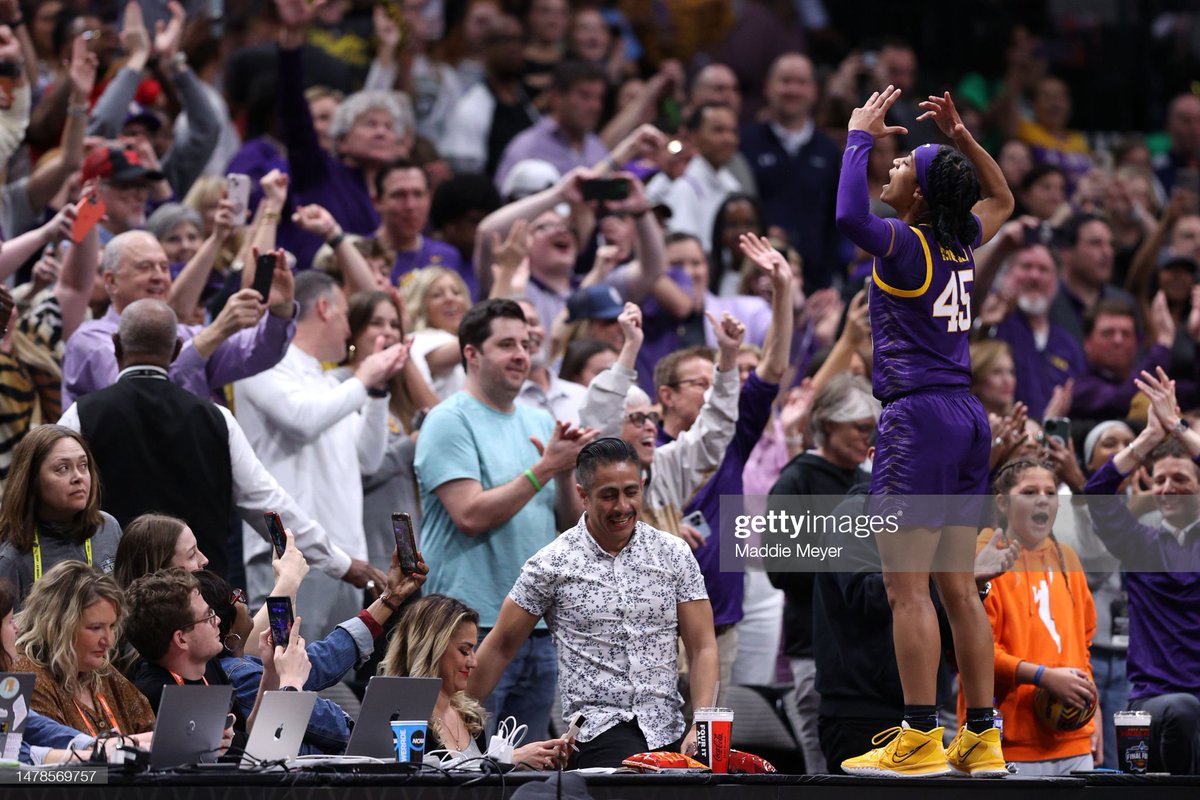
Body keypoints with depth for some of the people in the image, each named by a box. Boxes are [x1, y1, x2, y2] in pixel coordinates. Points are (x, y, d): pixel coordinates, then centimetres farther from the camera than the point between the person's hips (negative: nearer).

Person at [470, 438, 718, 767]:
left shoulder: (675, 555, 8)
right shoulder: (552, 564, 1)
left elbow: (702, 648, 6)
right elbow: (500, 646, 9)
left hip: (667, 732, 4)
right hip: (598, 726, -4)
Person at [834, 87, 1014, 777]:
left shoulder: (906, 245, -10)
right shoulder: (962, 242, 11)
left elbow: (849, 216, -30)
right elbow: (1002, 200, 32)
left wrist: (861, 135, -16)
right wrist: (963, 138, 20)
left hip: (920, 416, -8)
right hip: (968, 415, 8)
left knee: (907, 587, -7)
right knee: (960, 590, 10)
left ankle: (921, 739, -10)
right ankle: (981, 739, 9)